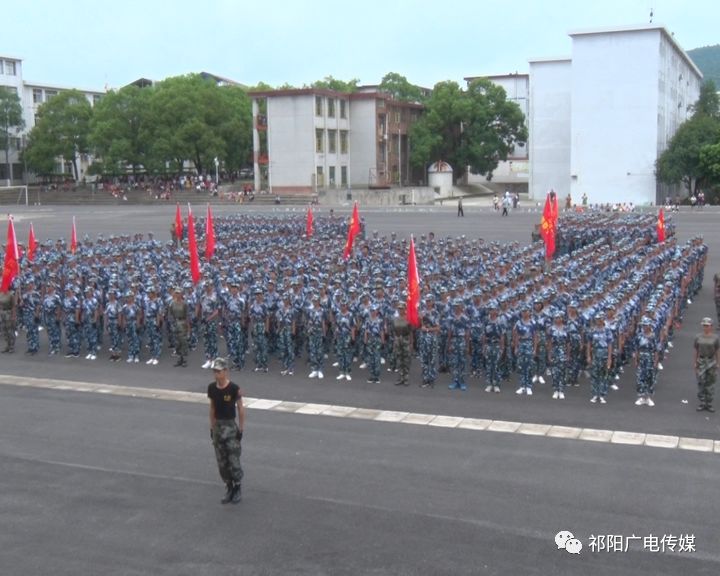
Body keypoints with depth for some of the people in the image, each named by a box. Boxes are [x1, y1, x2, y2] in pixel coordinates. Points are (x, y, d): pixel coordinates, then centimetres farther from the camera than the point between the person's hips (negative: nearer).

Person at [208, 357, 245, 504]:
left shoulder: (234, 388, -13)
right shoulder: (211, 387, 1)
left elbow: (240, 409, -8)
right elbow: (212, 408, 11)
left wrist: (241, 429, -8)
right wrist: (212, 427, 11)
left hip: (231, 426, -5)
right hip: (218, 426, 5)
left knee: (234, 460, -3)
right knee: (222, 462, 9)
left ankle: (238, 489, 14)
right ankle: (229, 489, 22)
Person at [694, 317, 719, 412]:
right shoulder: (698, 337, 2)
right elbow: (696, 351, 6)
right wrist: (695, 363, 5)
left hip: (711, 362, -1)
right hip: (701, 362, 1)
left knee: (710, 383, 6)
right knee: (701, 383, 1)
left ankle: (709, 404, 14)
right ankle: (702, 403, 10)